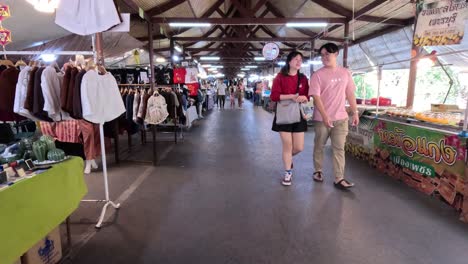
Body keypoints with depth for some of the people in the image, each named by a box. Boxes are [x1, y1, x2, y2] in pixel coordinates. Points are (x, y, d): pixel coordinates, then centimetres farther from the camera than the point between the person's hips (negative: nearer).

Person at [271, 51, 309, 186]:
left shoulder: (303, 78, 9)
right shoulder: (280, 77, -3)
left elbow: (307, 97, 8)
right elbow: (273, 96, -12)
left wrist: (303, 98, -16)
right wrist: (291, 96, -20)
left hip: (298, 114, 4)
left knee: (299, 147, 4)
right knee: (287, 145, 0)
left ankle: (288, 158, 39)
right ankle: (288, 173, 18)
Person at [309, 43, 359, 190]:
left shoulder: (345, 73, 7)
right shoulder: (318, 75, -5)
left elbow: (350, 94, 11)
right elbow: (316, 97, -14)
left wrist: (355, 112, 6)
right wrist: (325, 116, -23)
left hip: (341, 117, 3)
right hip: (322, 118, -2)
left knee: (339, 148, 2)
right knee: (319, 146, 10)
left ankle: (339, 179, 7)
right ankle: (318, 171, 29)